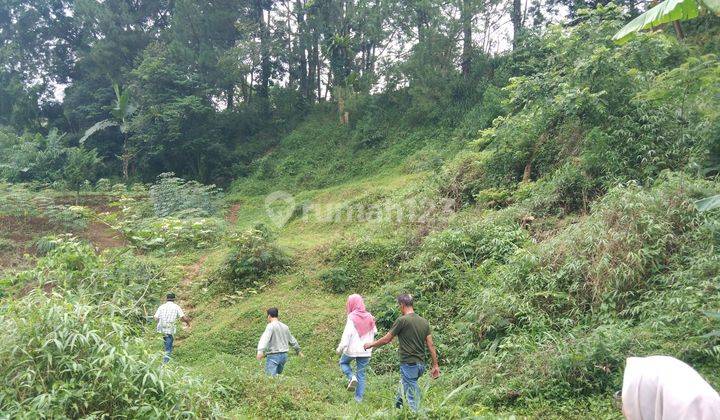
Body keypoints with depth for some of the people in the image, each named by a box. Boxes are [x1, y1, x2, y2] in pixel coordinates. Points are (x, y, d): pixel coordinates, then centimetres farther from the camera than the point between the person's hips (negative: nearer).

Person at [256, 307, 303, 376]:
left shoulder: (271, 326, -9)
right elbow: (292, 340, 24)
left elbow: (265, 338, -25)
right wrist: (298, 350, 37)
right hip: (284, 355, 7)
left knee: (271, 377, -12)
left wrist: (260, 351, -38)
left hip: (273, 356, -7)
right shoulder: (285, 327, 12)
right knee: (278, 374, 18)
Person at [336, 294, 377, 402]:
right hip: (366, 350, 5)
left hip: (352, 349, -4)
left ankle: (352, 377, -4)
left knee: (343, 362, 22)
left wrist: (340, 347, -14)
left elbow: (347, 334, -18)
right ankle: (359, 397, 13)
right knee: (361, 373, 12)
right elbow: (374, 332, 12)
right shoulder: (369, 317, 3)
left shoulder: (352, 317, -14)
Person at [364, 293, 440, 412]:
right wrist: (435, 365, 11)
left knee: (411, 395, -1)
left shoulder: (402, 320, -11)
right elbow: (431, 345, 6)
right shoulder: (424, 322, 7)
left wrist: (371, 344, 13)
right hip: (421, 364, 7)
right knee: (404, 384, 24)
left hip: (409, 364, -7)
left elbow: (386, 339, -3)